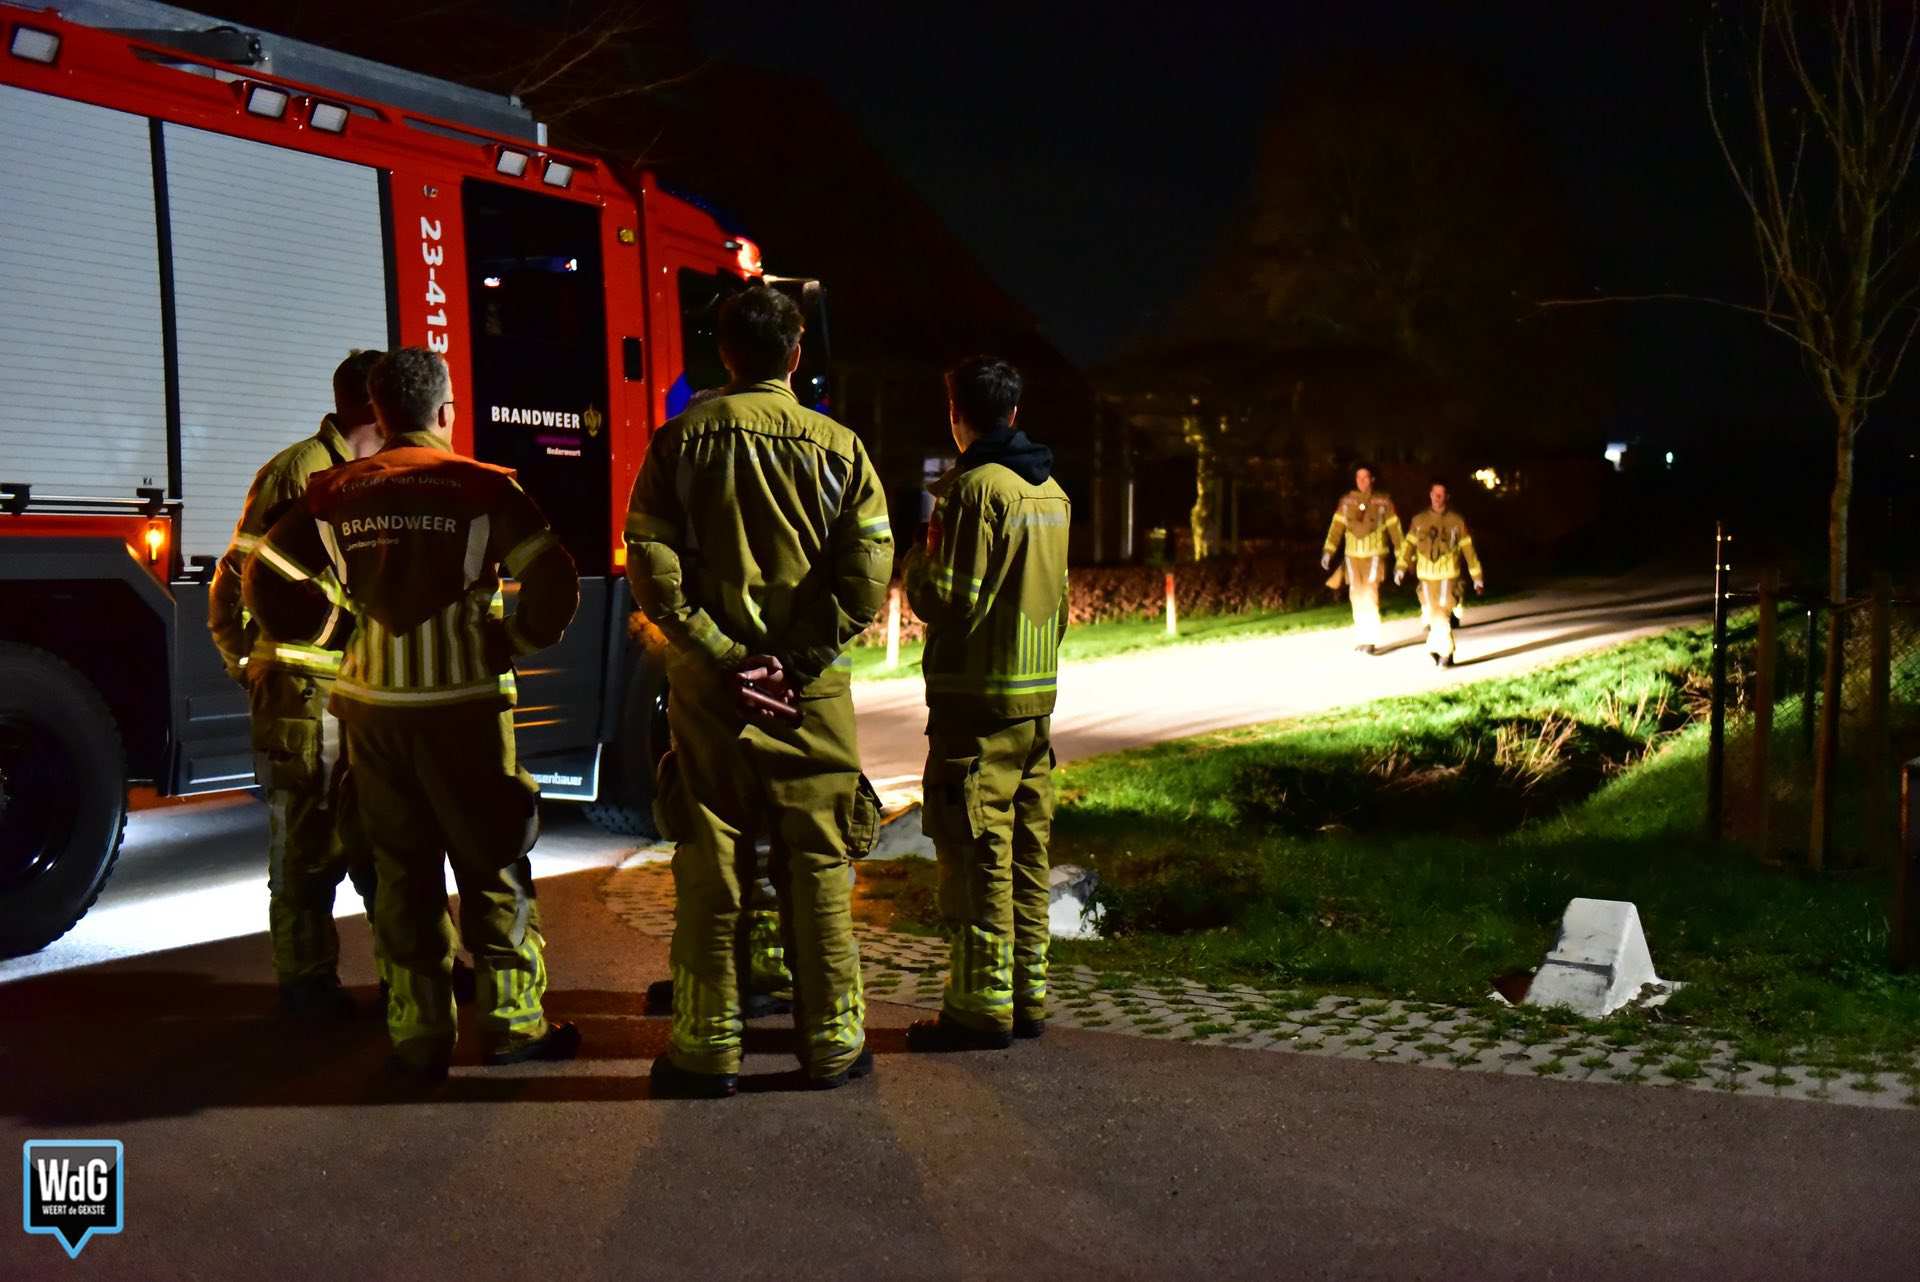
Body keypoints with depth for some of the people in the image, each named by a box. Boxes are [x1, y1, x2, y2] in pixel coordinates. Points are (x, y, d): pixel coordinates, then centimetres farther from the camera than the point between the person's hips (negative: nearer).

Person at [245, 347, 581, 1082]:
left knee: (402, 872, 12)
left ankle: (418, 1037, 16)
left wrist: (324, 634, 18)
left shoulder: (336, 494, 4)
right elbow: (555, 585, -11)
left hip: (372, 707, 3)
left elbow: (267, 579, 4)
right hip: (464, 704, -3)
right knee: (492, 865, 8)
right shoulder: (483, 488, -6)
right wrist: (515, 642, 5)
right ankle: (512, 1022, 13)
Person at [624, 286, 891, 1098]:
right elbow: (868, 574, -8)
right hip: (813, 692, 0)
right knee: (816, 866, 8)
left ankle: (707, 1048, 14)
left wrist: (723, 656, -8)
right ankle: (831, 1044, 16)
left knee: (708, 869, 7)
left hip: (708, 684, 0)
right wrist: (797, 661, -7)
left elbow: (651, 565, -7)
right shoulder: (836, 446, 0)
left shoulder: (681, 440, 1)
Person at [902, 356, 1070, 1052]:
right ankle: (1028, 996, 19)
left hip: (976, 697, -8)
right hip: (1037, 698, 8)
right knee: (1026, 851, 12)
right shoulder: (1052, 492, 13)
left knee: (974, 854, -3)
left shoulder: (975, 487, -13)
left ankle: (981, 1005, 2)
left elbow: (950, 602, -17)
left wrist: (917, 565, 3)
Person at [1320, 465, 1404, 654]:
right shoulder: (1347, 501, 4)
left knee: (1370, 596, -13)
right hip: (1353, 555, 3)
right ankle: (1361, 638, 16)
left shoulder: (1383, 501, -2)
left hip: (1375, 555, -3)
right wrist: (1328, 551, -8)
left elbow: (1394, 528, 1)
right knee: (1357, 596, 7)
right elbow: (1337, 526, 1)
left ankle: (1371, 640, -10)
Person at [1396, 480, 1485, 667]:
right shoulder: (1419, 520, 6)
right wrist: (1400, 567, -7)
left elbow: (1468, 549, 2)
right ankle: (1439, 650, 23)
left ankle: (1445, 653, 0)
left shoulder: (1456, 521, 0)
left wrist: (1477, 576, 1)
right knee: (1431, 615, 6)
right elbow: (1409, 545, 5)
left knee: (1442, 614, -12)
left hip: (1448, 576, -3)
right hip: (1426, 576, 3)